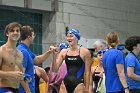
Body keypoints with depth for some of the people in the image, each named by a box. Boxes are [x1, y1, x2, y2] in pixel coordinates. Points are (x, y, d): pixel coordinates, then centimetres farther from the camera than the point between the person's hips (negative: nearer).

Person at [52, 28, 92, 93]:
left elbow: (87, 72, -1)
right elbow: (54, 69, 5)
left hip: (78, 83, -4)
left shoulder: (85, 52, -2)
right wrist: (54, 55, -7)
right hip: (66, 83, 4)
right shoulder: (64, 52, 8)